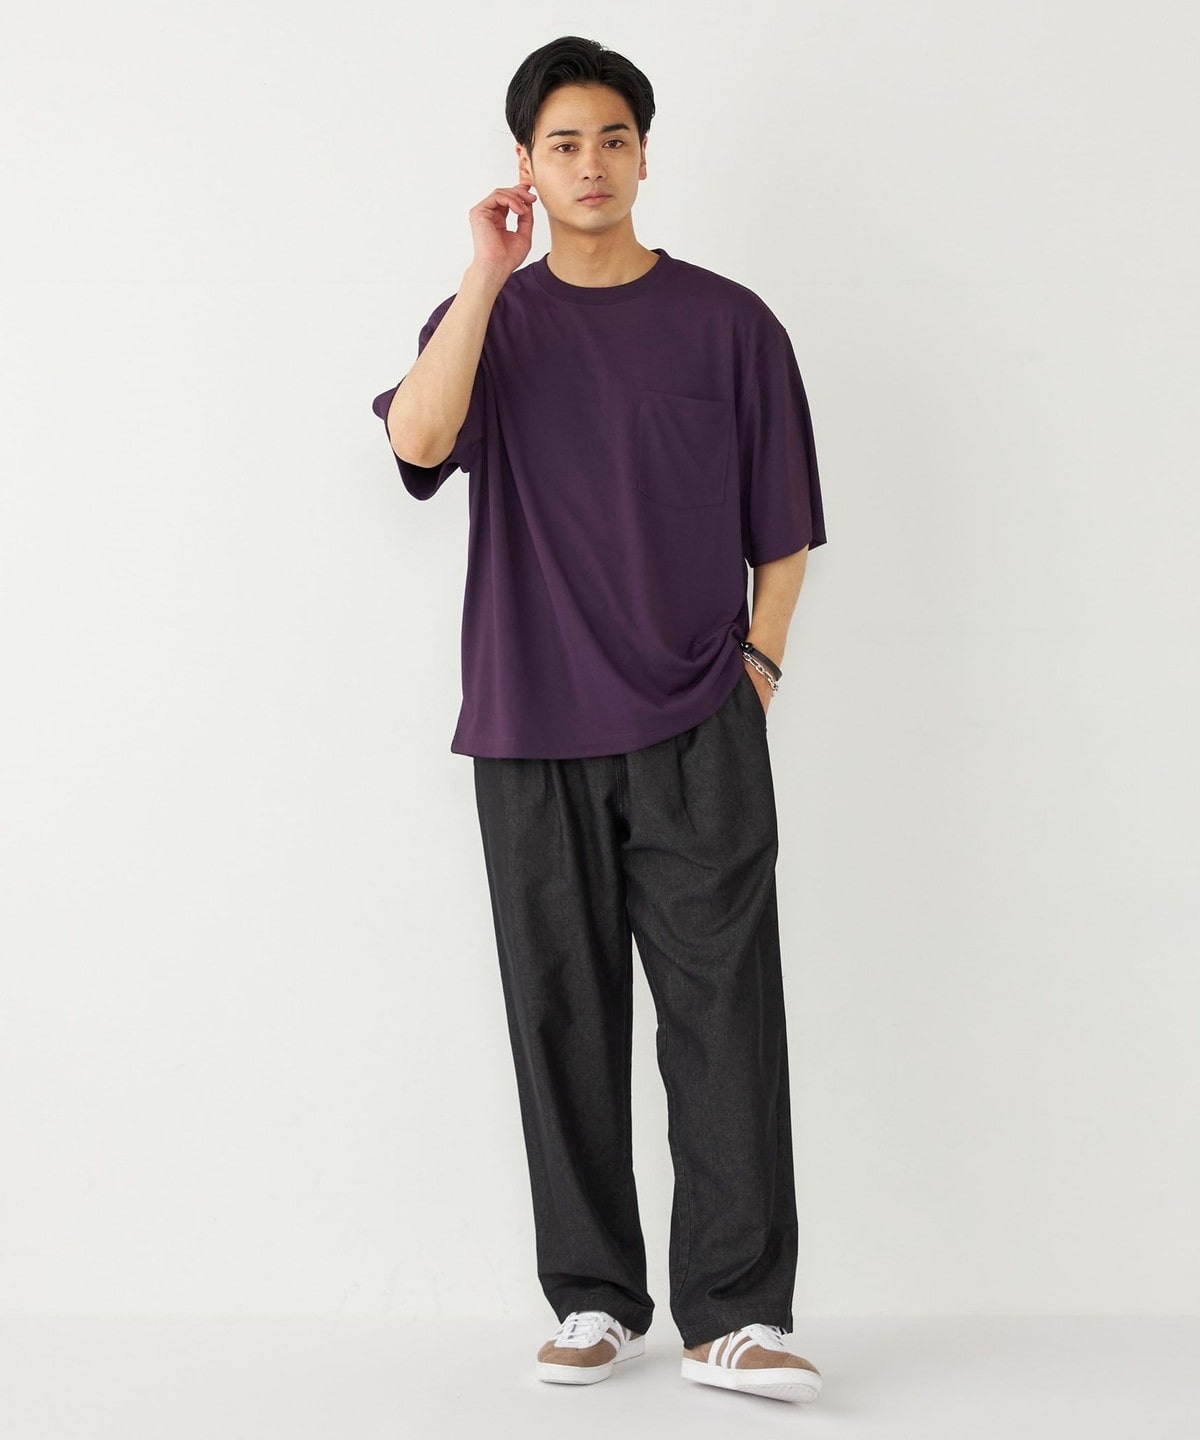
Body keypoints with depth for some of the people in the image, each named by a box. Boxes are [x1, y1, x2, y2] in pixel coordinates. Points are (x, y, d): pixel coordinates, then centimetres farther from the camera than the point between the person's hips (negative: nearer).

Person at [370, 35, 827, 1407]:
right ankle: (594, 1299, 15)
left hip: (697, 734, -1)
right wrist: (490, 270, -12)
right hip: (533, 736, 1)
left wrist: (755, 664, -1)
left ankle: (735, 1315, -4)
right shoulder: (489, 318, 8)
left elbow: (783, 530, 10)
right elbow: (418, 437, -14)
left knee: (723, 1011, -7)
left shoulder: (726, 322, 5)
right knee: (563, 1017, 5)